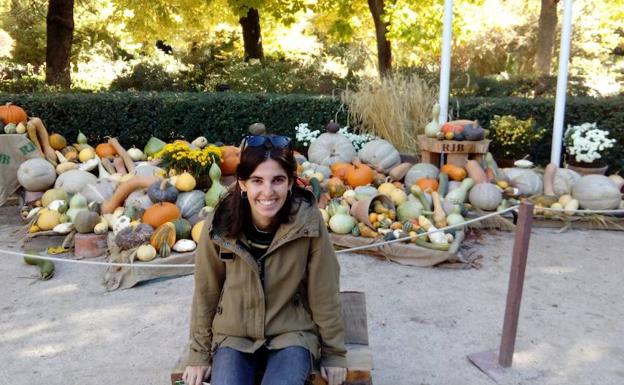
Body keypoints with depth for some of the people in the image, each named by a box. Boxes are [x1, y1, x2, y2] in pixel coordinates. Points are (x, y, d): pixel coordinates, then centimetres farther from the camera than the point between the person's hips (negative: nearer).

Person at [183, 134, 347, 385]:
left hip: (292, 333, -1)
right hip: (234, 335, 1)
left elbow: (324, 292, -8)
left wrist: (334, 353, 0)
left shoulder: (308, 221, -19)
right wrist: (199, 354, 6)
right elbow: (205, 292, -2)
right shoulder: (220, 224, -16)